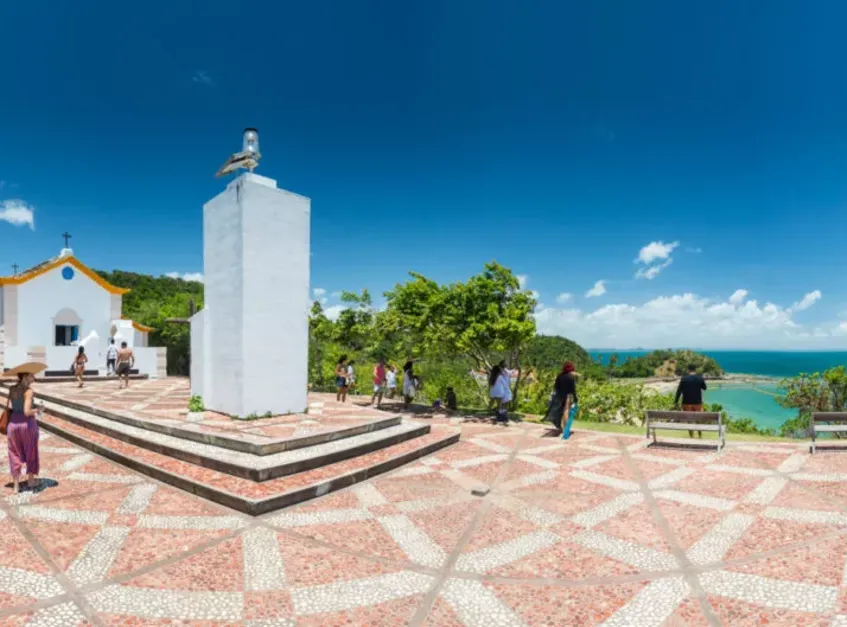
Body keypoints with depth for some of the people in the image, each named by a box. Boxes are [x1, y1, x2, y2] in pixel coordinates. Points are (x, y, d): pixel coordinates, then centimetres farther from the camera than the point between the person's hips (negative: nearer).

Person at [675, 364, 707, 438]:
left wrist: (676, 401, -1)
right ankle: (700, 435, 26)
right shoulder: (700, 378, -5)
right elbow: (704, 388, 13)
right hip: (697, 402, 1)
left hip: (687, 402, -1)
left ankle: (691, 436, 11)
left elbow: (679, 391, -7)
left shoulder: (684, 379, -8)